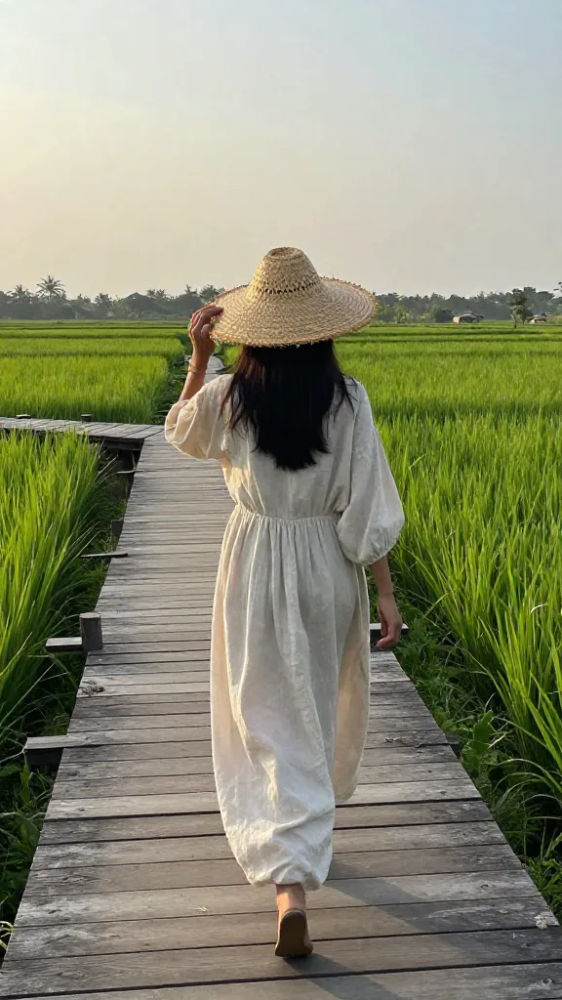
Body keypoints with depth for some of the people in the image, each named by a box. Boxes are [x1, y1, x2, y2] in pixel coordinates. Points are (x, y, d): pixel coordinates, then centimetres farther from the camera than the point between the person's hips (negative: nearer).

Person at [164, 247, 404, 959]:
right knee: (321, 706, 24)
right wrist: (386, 593, -3)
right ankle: (309, 820, 45)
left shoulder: (227, 398, -9)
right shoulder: (347, 400, -11)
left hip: (255, 566, -1)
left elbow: (180, 432, 15)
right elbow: (367, 508, -11)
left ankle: (292, 885, -5)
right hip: (328, 567, 1)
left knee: (272, 720, 4)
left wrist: (198, 356, 7)